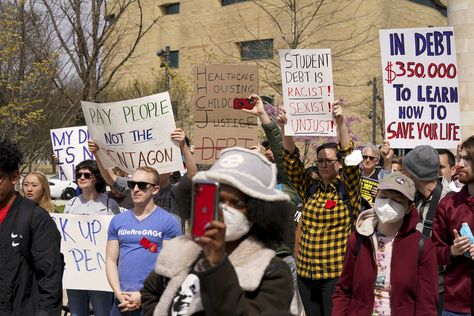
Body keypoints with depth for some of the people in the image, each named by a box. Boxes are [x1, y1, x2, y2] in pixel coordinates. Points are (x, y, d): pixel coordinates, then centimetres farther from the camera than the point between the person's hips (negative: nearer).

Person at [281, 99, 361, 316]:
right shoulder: (310, 189, 9)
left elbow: (350, 158, -16)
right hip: (306, 273, 5)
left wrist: (340, 122, -26)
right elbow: (291, 160, 3)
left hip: (336, 273, -4)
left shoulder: (348, 189, -3)